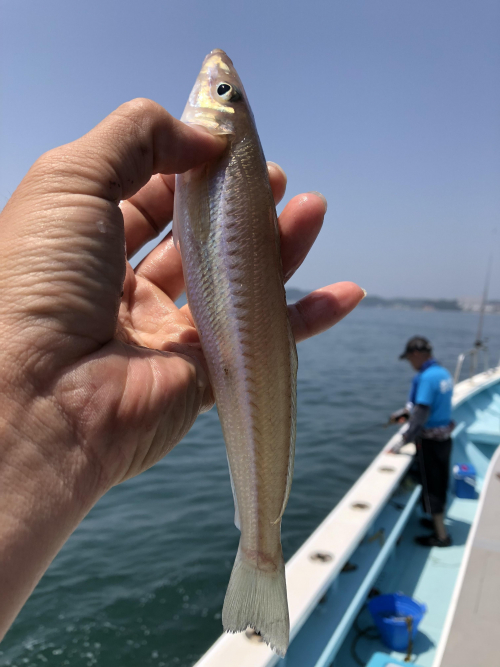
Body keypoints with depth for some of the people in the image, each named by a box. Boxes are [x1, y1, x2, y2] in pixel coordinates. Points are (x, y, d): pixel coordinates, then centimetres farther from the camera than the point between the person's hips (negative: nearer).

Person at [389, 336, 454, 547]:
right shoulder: (444, 373, 4)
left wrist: (404, 440, -20)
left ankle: (441, 535, 16)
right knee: (440, 483, 23)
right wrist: (404, 411, 19)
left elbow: (421, 414, -27)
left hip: (429, 441, -9)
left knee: (431, 486, 5)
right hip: (445, 437, 9)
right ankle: (438, 520, 41)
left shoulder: (426, 377, -24)